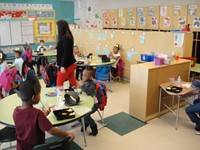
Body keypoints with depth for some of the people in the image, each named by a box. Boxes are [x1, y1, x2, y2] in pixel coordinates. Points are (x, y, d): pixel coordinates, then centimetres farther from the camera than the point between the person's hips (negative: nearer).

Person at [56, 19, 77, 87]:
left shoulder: (65, 38, -18)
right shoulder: (67, 36, 10)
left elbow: (66, 53, -22)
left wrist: (62, 66, -22)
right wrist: (56, 47, 36)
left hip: (67, 64, -9)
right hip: (71, 63, 9)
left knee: (59, 82, 1)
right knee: (72, 82, 16)